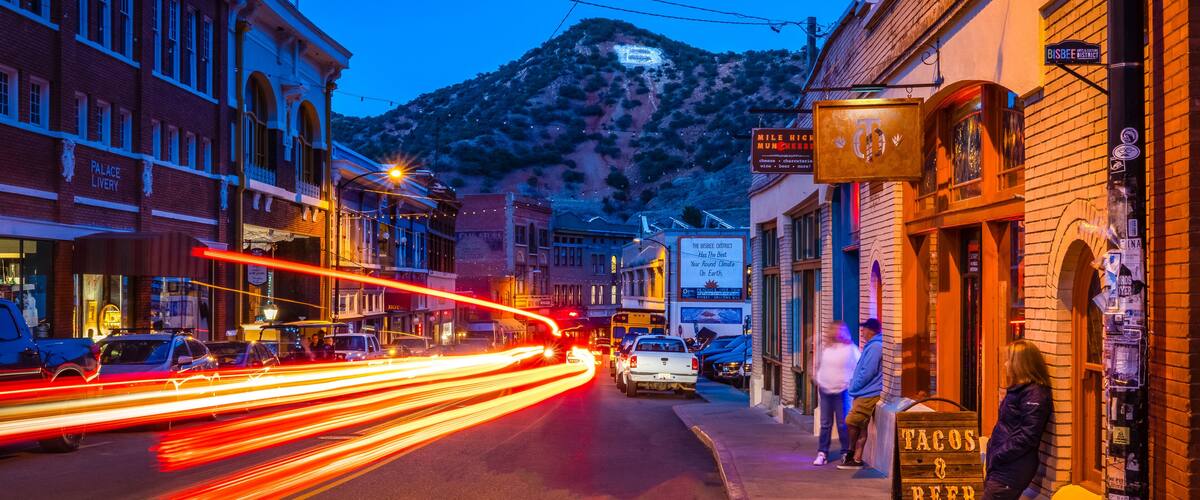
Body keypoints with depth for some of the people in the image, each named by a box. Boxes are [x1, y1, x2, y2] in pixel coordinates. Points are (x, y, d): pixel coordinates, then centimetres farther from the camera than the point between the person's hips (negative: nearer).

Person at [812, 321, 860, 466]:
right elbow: (817, 365, 18)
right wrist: (817, 379, 9)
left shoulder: (850, 348, -5)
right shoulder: (824, 347, 6)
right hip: (825, 390, 4)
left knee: (843, 424, 0)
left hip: (842, 390, -4)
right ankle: (822, 453, 11)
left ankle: (846, 452, 10)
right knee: (825, 424, 7)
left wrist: (851, 383, -6)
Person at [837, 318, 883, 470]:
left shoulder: (874, 347, -16)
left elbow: (867, 373, -19)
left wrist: (853, 387, -8)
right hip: (865, 393, 10)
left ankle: (852, 454, 7)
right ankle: (856, 458, 10)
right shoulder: (872, 346, 18)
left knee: (851, 422, -7)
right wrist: (853, 386, 17)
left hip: (868, 395, -10)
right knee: (860, 426, 9)